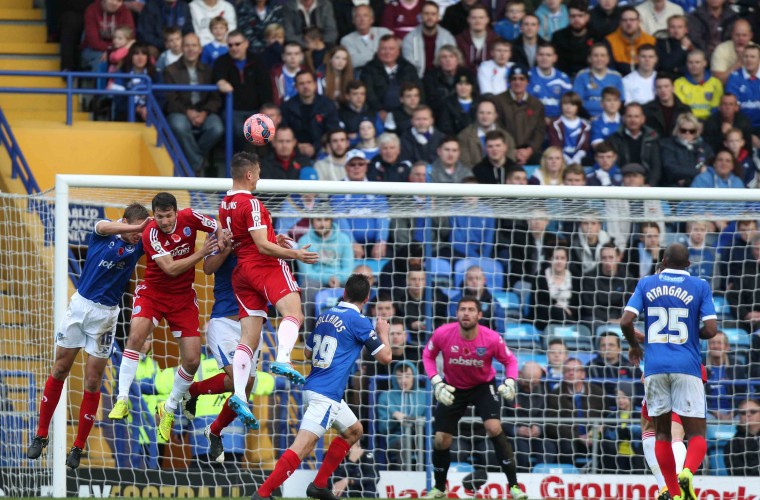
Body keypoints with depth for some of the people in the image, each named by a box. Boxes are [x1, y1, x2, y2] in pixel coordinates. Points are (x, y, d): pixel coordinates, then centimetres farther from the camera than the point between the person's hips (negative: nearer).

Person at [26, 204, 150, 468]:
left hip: (106, 315, 0)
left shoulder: (138, 245, -3)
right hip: (80, 305, 0)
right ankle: (41, 436, 19)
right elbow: (104, 226, -29)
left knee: (92, 381, -2)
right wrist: (136, 227, -44)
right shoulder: (103, 231, -7)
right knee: (59, 370, 7)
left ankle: (79, 447, 9)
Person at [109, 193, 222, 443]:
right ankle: (122, 399, -25)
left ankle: (169, 409, 19)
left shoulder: (189, 218, -11)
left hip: (183, 296, 3)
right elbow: (170, 268, -26)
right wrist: (201, 253, -29)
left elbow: (220, 230, 5)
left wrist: (221, 243, -16)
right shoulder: (151, 234, -20)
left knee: (192, 360, -4)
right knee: (136, 335, -30)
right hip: (153, 291, -3)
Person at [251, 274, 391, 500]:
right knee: (302, 445, -14)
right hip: (326, 394, -9)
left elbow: (308, 352, 24)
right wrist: (383, 332, 13)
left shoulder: (325, 316, 12)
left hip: (313, 387, 9)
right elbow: (385, 356, -5)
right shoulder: (358, 321, -10)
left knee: (354, 431, 25)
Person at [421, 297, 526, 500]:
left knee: (494, 428, -24)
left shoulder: (492, 339, -24)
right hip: (453, 388, 2)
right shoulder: (442, 334, -22)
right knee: (441, 440, 0)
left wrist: (510, 382, -25)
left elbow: (510, 360, -7)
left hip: (484, 386, -2)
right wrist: (436, 383, -16)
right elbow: (428, 355, -4)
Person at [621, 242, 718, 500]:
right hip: (687, 366, -2)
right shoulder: (700, 286, 2)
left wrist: (634, 345, 17)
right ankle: (687, 472, -28)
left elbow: (626, 322, -2)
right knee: (696, 434, 1)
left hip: (655, 366, 2)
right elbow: (711, 329, -5)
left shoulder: (647, 284, 7)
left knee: (662, 433, 12)